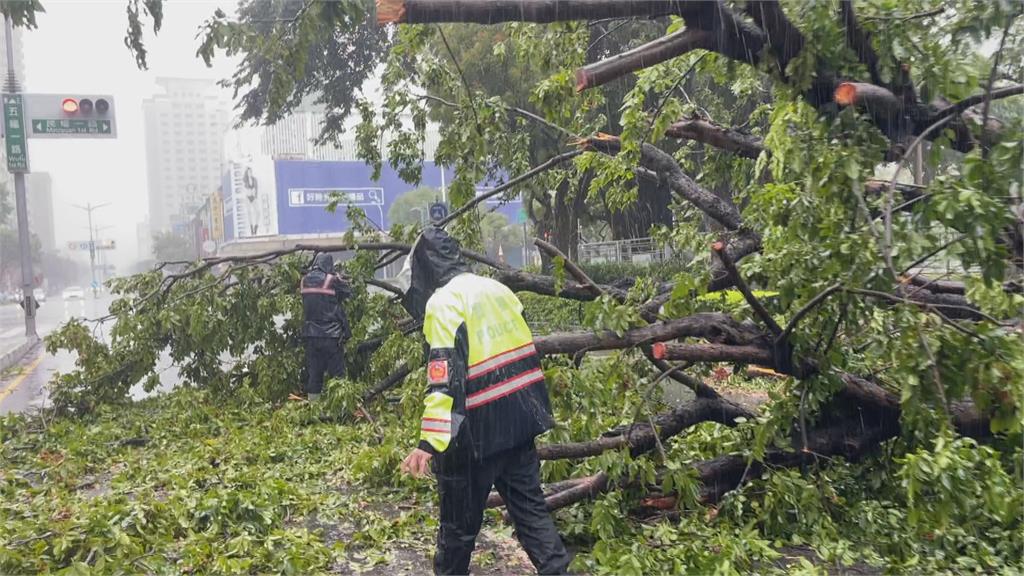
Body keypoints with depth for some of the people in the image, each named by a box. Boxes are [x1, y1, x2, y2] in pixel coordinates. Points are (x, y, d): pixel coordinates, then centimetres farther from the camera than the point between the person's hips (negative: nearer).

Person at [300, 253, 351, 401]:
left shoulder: (304, 281, 4)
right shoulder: (332, 280, -11)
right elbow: (347, 292, 2)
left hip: (310, 335, 5)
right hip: (331, 335, -5)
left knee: (313, 372, 12)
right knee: (336, 372, 1)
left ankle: (312, 402, 15)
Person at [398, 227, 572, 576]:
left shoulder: (442, 302, -15)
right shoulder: (496, 289, 9)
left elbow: (444, 379, -25)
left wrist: (430, 442, -30)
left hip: (478, 430, -7)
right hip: (520, 419, 7)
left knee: (459, 520, 12)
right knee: (529, 506, 15)